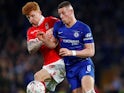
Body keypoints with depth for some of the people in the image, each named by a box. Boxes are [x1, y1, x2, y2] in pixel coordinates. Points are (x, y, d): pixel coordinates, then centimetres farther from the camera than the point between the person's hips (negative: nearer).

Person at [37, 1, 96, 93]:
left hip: (84, 64, -4)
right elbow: (54, 44, 17)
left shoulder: (84, 28, -9)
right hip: (69, 67, 4)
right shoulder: (58, 26, 5)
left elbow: (91, 51, -10)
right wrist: (45, 40, -6)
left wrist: (71, 52, -21)